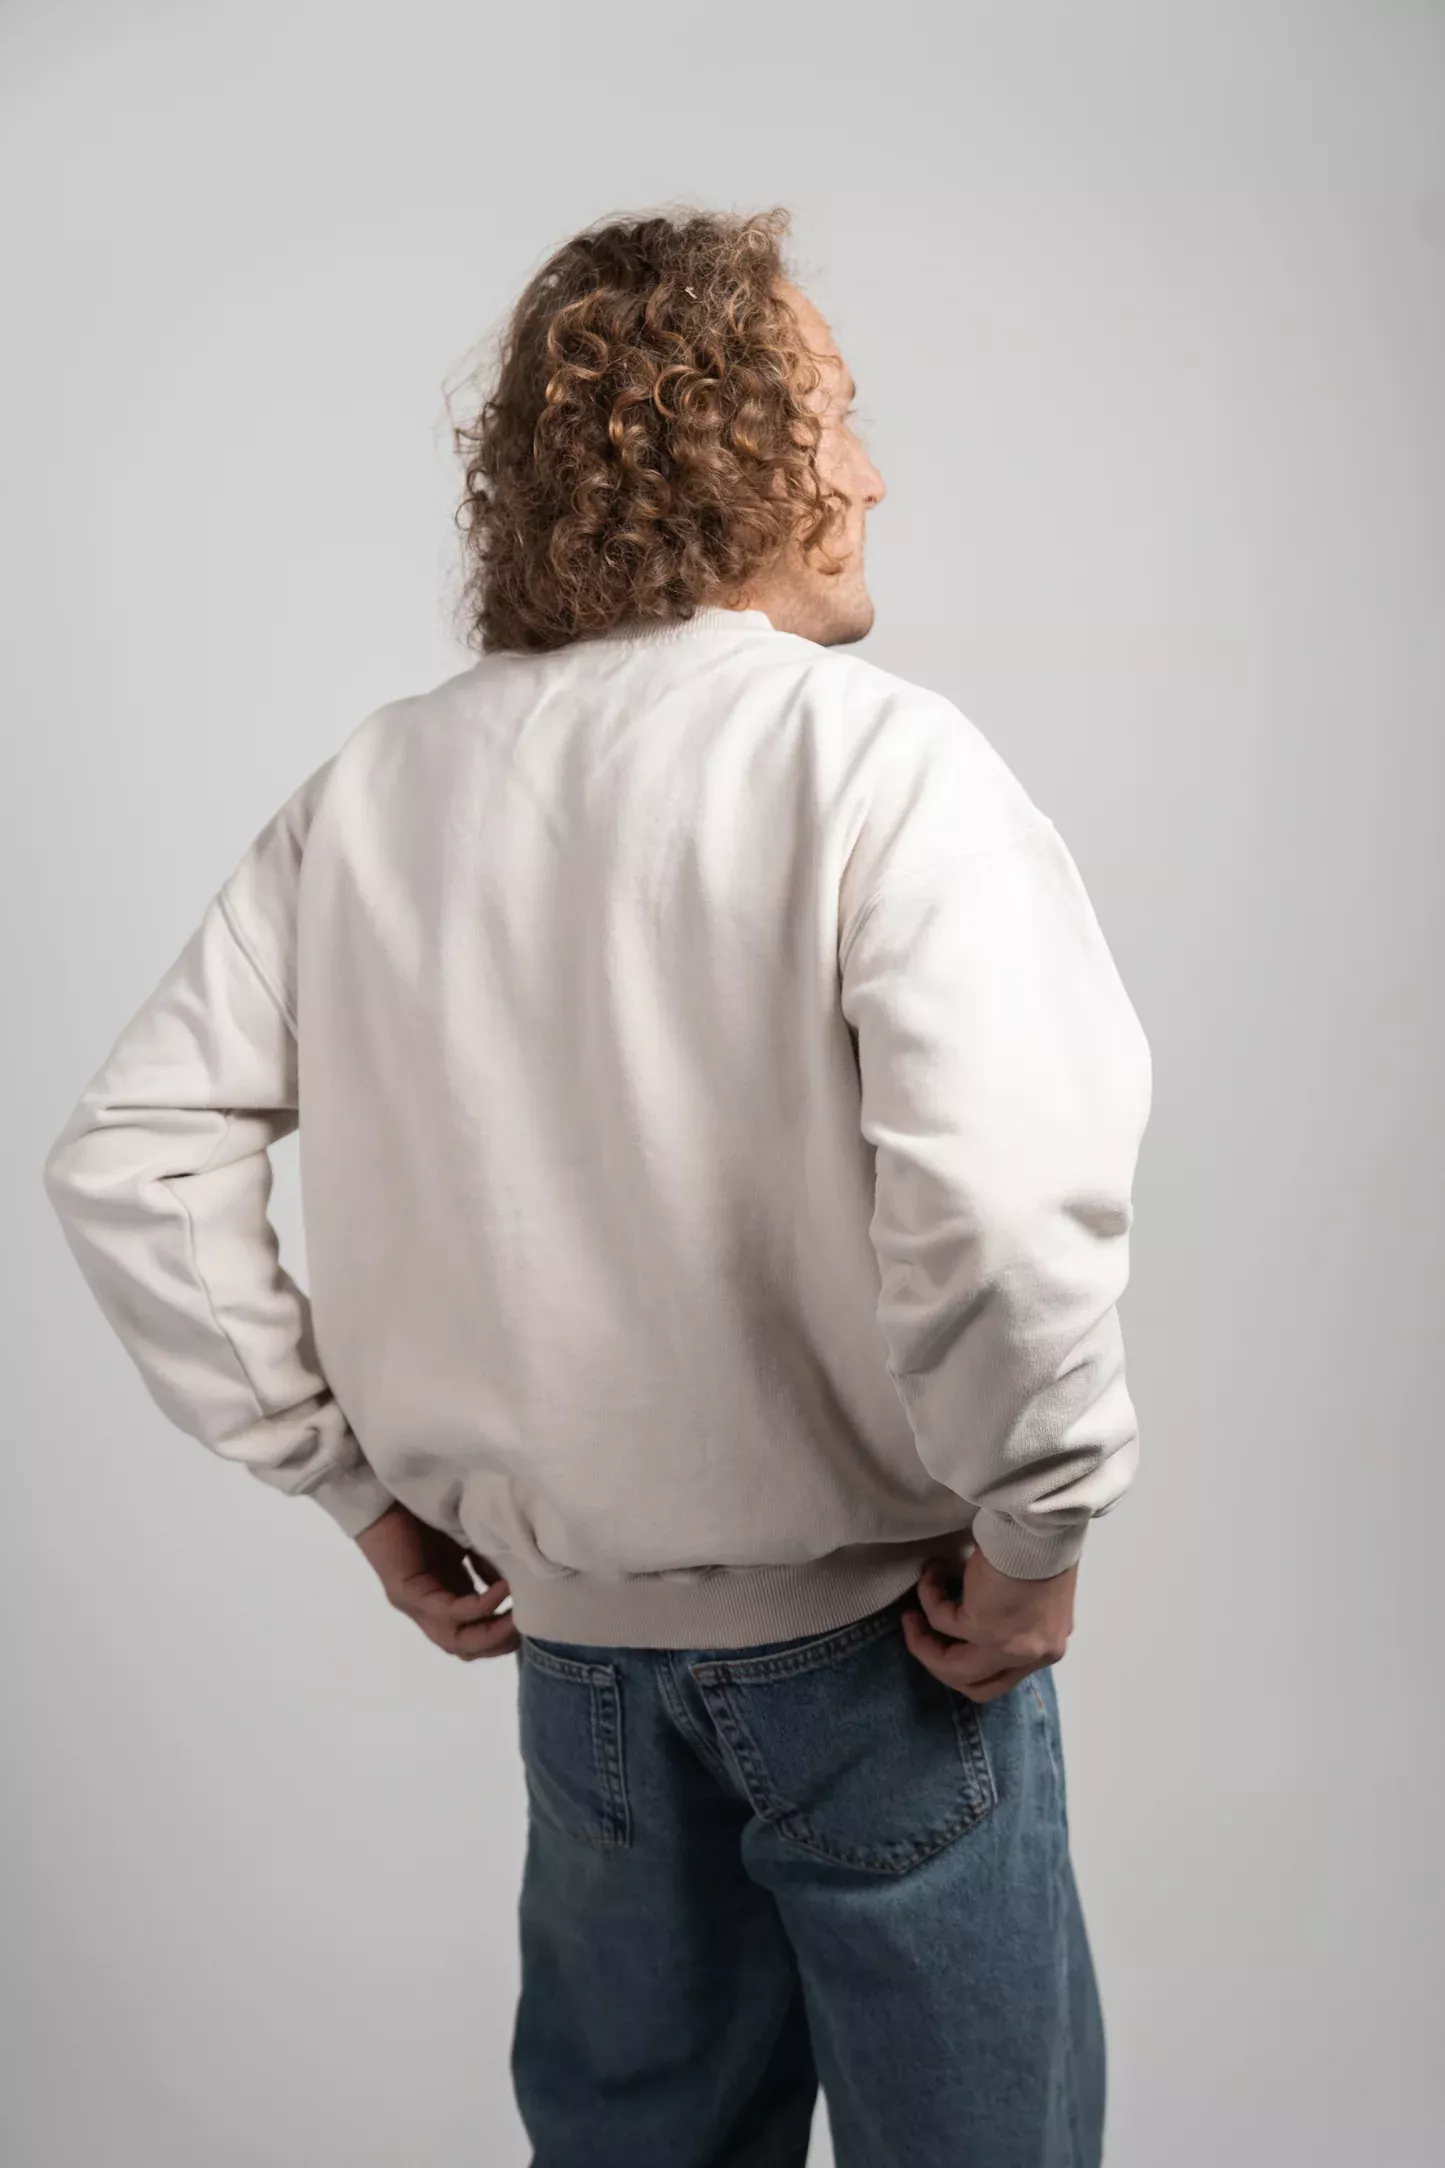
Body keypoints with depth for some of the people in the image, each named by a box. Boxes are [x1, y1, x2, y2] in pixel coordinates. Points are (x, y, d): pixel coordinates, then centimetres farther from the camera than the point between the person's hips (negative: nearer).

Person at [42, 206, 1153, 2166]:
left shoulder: (374, 789, -2)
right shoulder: (877, 757, -18)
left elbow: (131, 1159, -1)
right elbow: (1002, 1199, -32)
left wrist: (356, 1483, 5)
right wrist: (1034, 1537, -15)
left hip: (569, 1638, 5)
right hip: (864, 1634, -5)